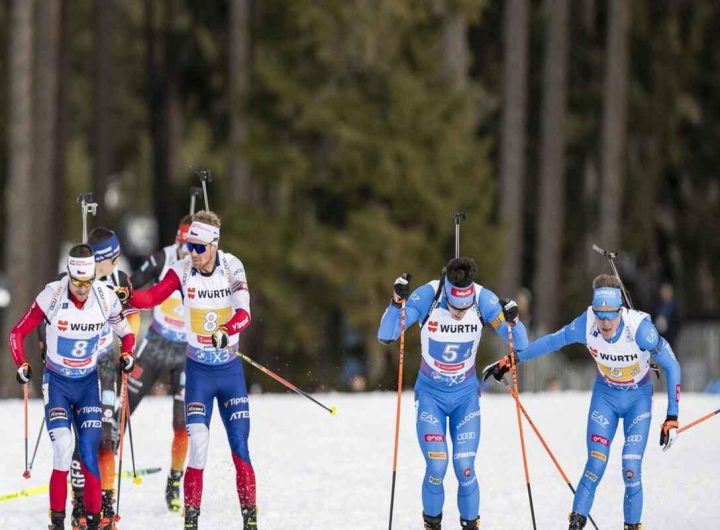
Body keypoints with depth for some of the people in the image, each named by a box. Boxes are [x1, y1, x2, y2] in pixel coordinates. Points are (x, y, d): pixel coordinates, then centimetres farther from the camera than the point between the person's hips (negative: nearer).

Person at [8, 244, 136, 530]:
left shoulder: (106, 298, -12)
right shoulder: (51, 296, -18)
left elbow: (126, 332, 6)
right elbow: (18, 333, -8)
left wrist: (126, 355, -13)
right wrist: (22, 365, -21)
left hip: (88, 383, 2)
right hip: (56, 381, -2)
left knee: (89, 453, -5)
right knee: (63, 448, -17)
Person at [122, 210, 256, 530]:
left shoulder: (232, 268, -9)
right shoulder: (183, 271, -8)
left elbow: (244, 314, -20)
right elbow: (153, 297, -20)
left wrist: (226, 331, -40)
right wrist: (128, 297, -41)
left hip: (230, 370, 0)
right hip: (198, 371, 0)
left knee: (240, 449, -2)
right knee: (197, 448, -11)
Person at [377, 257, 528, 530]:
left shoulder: (484, 300, -19)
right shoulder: (427, 297, -22)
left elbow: (520, 344, -13)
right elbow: (385, 336, -22)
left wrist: (512, 321, -34)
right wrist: (397, 302, -38)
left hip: (465, 394, 1)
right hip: (431, 393, -1)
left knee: (465, 469, -8)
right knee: (436, 466, -13)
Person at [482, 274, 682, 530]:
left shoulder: (639, 328, -32)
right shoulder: (586, 325, -24)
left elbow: (671, 366, -20)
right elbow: (551, 341, -5)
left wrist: (672, 418, -20)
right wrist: (510, 360, 2)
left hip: (639, 397, -2)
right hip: (605, 395, 2)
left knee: (631, 470, -11)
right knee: (595, 465, -10)